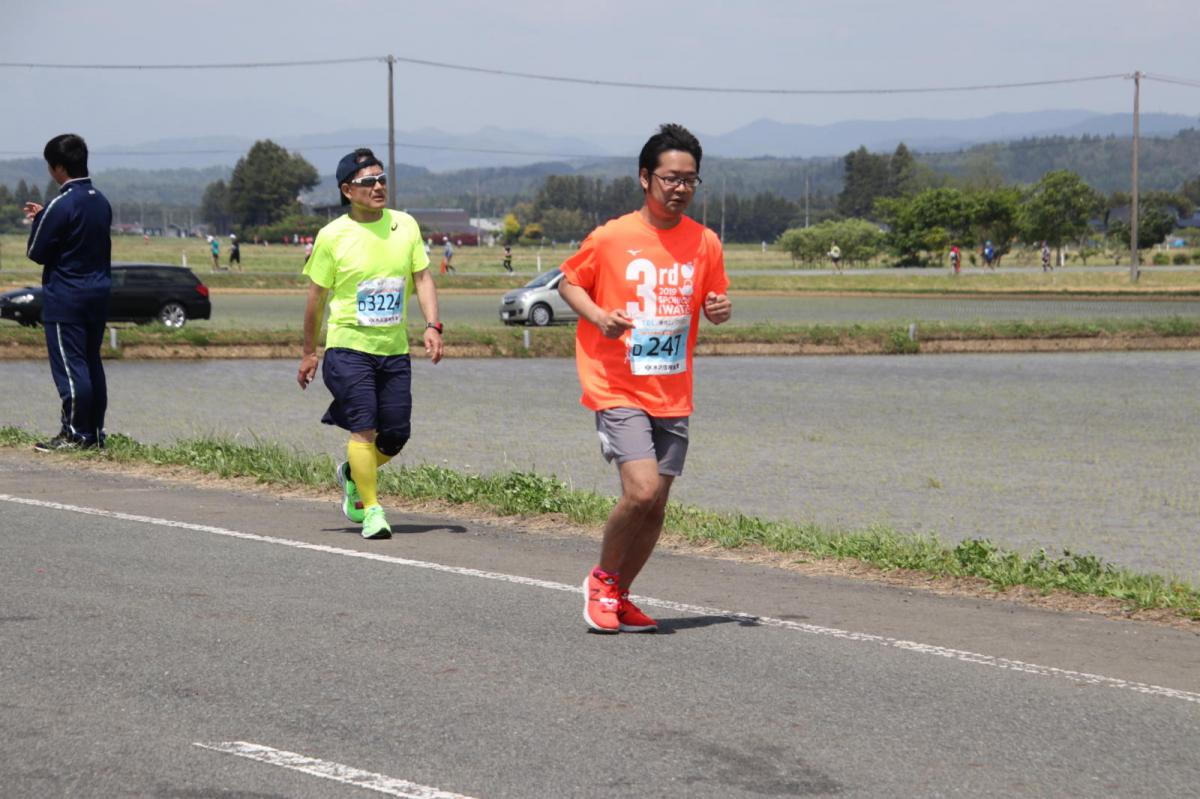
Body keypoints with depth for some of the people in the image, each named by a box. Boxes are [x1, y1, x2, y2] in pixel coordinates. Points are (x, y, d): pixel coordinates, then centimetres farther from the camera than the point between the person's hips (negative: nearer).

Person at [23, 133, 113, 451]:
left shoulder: (60, 206, -17)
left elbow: (36, 252, -12)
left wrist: (37, 221, 7)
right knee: (92, 363, 12)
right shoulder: (101, 202, 8)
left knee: (69, 365, -3)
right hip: (99, 292, 8)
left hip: (65, 296, -8)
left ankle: (75, 434, -2)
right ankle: (95, 432, 15)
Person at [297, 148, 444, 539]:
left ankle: (353, 473, 33)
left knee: (396, 435, 4)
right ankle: (372, 510, -5)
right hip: (349, 345, -4)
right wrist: (309, 352, 6)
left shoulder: (405, 225, 4)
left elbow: (423, 278, 7)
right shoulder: (332, 235, -5)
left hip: (395, 348, 4)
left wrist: (432, 326, -7)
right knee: (364, 427, -14)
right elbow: (317, 295, 2)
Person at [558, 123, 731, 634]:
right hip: (618, 389, -5)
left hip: (673, 395, 5)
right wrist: (599, 316, -13)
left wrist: (720, 310, -7)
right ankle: (601, 580, 5)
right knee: (642, 491, -19)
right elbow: (568, 282, 6)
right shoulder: (610, 238, -7)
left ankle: (619, 598, 24)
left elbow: (715, 301, 17)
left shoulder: (705, 243, 4)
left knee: (656, 505, 6)